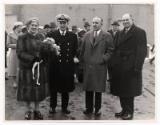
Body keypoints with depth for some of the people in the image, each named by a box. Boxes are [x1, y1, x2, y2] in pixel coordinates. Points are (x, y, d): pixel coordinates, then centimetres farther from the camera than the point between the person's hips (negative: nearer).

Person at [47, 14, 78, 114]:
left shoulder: (73, 36, 7)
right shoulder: (51, 35, 1)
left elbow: (76, 50, 12)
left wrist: (75, 57, -3)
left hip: (68, 66, 2)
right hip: (55, 66, -1)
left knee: (66, 88, 10)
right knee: (53, 88, 8)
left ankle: (65, 107, 25)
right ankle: (53, 107, 23)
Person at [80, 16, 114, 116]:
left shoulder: (107, 36, 1)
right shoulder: (87, 35, 11)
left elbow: (110, 50, 0)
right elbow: (83, 49, 14)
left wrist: (104, 59, -11)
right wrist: (83, 60, 5)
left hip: (100, 66, -3)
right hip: (88, 65, 3)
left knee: (98, 89, 5)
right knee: (88, 88, 8)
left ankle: (97, 109, 17)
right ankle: (89, 108, 20)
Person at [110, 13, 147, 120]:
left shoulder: (139, 32, -7)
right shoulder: (121, 33, 15)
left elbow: (142, 51, -13)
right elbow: (116, 48, 10)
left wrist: (137, 67, -18)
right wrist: (113, 63, 2)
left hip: (130, 67, -6)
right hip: (119, 67, 7)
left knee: (129, 91, 4)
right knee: (121, 90, 12)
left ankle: (129, 112, 18)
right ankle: (124, 110, 27)